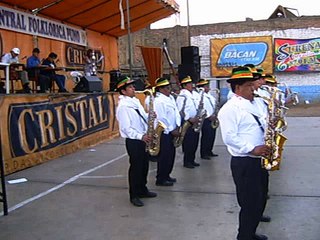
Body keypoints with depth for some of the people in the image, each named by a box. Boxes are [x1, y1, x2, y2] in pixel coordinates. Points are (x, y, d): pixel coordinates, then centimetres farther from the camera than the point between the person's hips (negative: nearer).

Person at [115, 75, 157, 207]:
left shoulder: (135, 101, 10)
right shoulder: (123, 106, -18)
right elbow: (126, 128, -21)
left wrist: (149, 116, -4)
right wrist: (141, 137, -26)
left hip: (143, 139, 8)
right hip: (133, 141, -8)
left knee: (144, 166, 17)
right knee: (136, 167, 1)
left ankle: (142, 190, 32)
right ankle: (134, 195, 14)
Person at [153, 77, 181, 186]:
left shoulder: (171, 98, 11)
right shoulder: (158, 101, -17)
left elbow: (176, 112, 10)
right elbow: (161, 119, -21)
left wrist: (177, 127, -2)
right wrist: (171, 130, -15)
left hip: (172, 131, 9)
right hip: (163, 133, -9)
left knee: (171, 155, 15)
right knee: (164, 156, -1)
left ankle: (166, 175, 29)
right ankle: (160, 179, 10)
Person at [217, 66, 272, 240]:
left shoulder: (252, 104, 13)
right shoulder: (230, 108, -15)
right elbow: (229, 138, -22)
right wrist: (253, 149, -25)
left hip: (258, 160, 9)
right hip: (244, 163, -9)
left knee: (260, 201, 19)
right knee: (250, 204, 0)